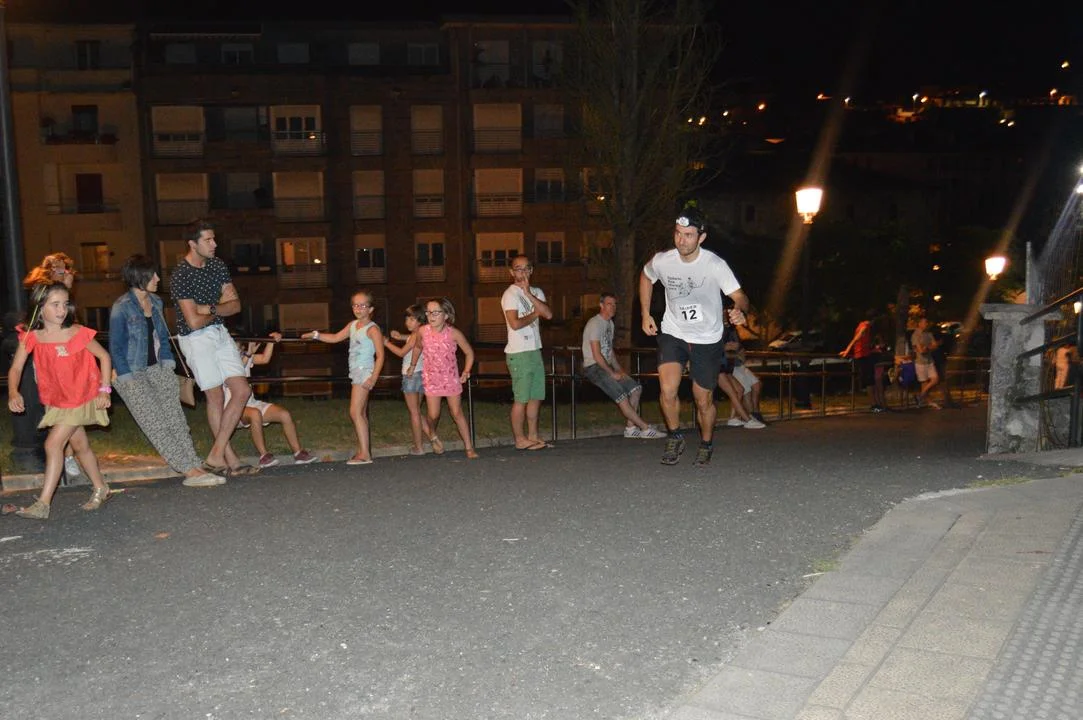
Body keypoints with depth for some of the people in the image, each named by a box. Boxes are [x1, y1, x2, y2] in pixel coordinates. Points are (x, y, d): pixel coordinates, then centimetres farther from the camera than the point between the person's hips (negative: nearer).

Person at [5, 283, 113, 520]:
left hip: (81, 398, -5)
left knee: (53, 443, -12)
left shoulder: (78, 334, -17)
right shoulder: (31, 337, -8)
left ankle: (43, 504, -6)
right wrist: (13, 392, -28)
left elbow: (104, 356, -6)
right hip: (57, 401, 5)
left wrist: (104, 390, -9)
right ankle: (100, 489, 34)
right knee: (80, 445, 16)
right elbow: (16, 369, -9)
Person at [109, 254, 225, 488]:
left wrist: (168, 364, 5)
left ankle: (195, 468, -5)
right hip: (132, 374, -7)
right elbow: (116, 348, -11)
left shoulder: (155, 302, 7)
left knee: (176, 418, -2)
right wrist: (128, 379, -15)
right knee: (157, 425, -8)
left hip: (157, 369, 7)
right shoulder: (122, 308, -14)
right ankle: (190, 471, -12)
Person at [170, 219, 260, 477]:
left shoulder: (217, 265, 6)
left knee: (242, 390, 1)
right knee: (216, 397, -3)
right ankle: (230, 460, 7)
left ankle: (216, 455, 7)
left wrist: (210, 308, -15)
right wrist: (219, 311, -4)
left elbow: (235, 304, 2)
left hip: (220, 333, 7)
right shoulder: (180, 275, -16)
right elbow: (194, 321, -21)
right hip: (196, 339, -7)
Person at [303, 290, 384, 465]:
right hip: (356, 372, 9)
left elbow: (380, 355, -14)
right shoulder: (352, 325, 13)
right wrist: (315, 335, 9)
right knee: (361, 414, 11)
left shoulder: (372, 329, -11)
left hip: (365, 372, -9)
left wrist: (373, 378, -21)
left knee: (355, 412, -14)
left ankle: (365, 454, -14)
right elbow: (335, 338, 21)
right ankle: (363, 450, 16)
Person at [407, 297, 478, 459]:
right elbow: (419, 347, 13)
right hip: (431, 378, 1)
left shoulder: (454, 333, -16)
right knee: (433, 415, -1)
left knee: (457, 412, 0)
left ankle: (469, 447, 4)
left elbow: (469, 353, -4)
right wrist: (413, 365, 19)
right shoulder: (422, 331, -10)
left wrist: (466, 371, -11)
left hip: (451, 377, -1)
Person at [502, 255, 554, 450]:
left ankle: (533, 436, 19)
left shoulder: (536, 292, 14)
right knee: (521, 398, -4)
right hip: (519, 353, -7)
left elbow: (548, 314, -3)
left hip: (535, 350, 8)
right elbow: (515, 323, -20)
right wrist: (534, 314, -4)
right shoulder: (510, 294, -8)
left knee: (536, 396, 11)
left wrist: (528, 293, -9)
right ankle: (520, 440, 3)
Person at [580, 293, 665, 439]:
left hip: (606, 366, 10)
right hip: (593, 367, -10)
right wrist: (612, 374, -15)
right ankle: (645, 428, -18)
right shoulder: (595, 324, -13)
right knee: (621, 396, -22)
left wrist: (619, 370, 9)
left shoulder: (610, 323, 17)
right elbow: (596, 355, -18)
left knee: (636, 388, -3)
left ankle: (630, 428, -4)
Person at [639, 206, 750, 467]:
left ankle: (706, 444, 35)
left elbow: (739, 295, -21)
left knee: (704, 400, 7)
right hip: (673, 333, 1)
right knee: (667, 390, -19)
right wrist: (645, 315, 6)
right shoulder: (661, 261, -12)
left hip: (707, 339, -1)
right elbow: (645, 277, 10)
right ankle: (675, 436, 9)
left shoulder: (715, 265, -19)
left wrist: (740, 311, -45)